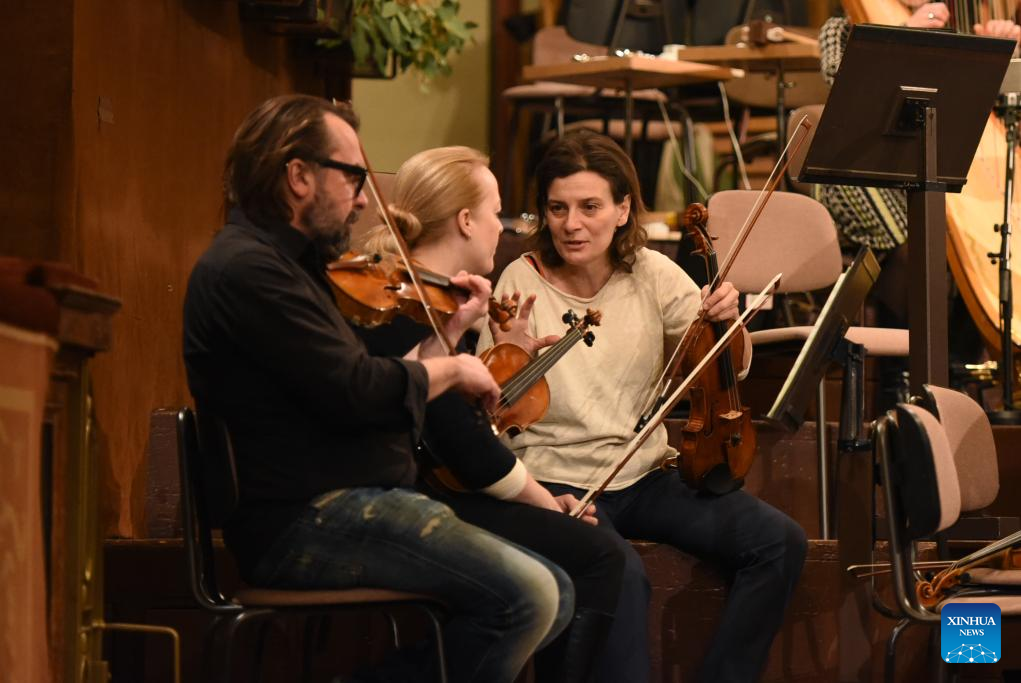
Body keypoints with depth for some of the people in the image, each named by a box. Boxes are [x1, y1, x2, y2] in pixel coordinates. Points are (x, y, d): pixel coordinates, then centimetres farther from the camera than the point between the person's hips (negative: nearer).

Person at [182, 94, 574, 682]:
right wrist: (452, 369, -5)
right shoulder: (245, 269, -13)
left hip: (352, 503, 10)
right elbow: (355, 391, -20)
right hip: (305, 519, -10)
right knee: (526, 593, -22)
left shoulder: (282, 265, 20)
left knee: (554, 595, 3)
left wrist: (449, 331, 18)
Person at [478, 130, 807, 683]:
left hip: (646, 475, 5)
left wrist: (726, 320, -15)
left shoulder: (652, 275, 2)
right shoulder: (522, 283, -9)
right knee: (621, 575, -35)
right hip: (559, 484, -5)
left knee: (779, 541, -13)